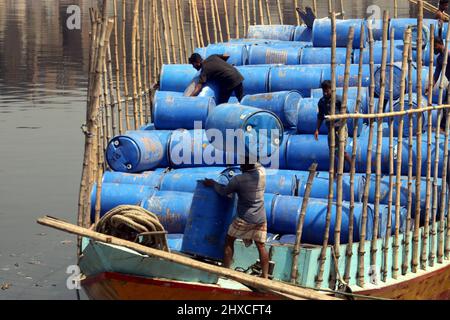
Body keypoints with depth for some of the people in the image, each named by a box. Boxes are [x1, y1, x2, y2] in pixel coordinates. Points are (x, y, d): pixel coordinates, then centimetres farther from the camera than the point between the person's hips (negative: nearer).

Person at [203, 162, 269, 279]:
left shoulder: (238, 180, -17)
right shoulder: (262, 172, -5)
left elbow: (224, 191, -1)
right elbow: (256, 165, 21)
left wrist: (213, 184, 14)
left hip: (244, 219, -4)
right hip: (261, 218, 4)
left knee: (229, 240, 13)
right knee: (261, 245, 8)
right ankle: (265, 275, 6)